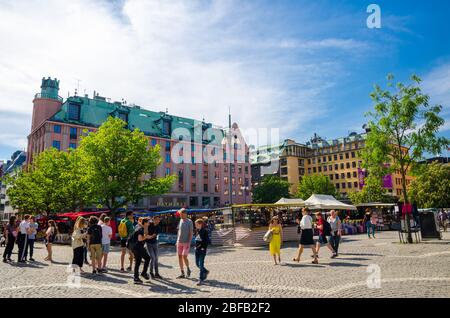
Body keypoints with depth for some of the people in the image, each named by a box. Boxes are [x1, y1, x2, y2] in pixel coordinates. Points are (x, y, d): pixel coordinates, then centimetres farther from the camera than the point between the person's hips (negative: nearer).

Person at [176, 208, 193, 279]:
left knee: (184, 256, -10)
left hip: (186, 242, -6)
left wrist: (189, 242, -14)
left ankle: (188, 269, 16)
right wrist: (177, 240, 13)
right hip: (179, 242, 6)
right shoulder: (180, 221, 9)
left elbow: (191, 233, -8)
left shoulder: (189, 222, -7)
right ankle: (182, 273, 14)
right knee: (180, 257, 5)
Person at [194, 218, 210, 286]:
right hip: (197, 250, 7)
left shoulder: (205, 231, -12)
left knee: (201, 264, -4)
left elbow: (207, 241, -14)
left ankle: (201, 279, 5)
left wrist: (204, 247, -16)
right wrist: (196, 246, 9)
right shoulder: (197, 231, 9)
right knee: (197, 263, 13)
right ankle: (205, 271, 36)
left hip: (202, 250, -7)